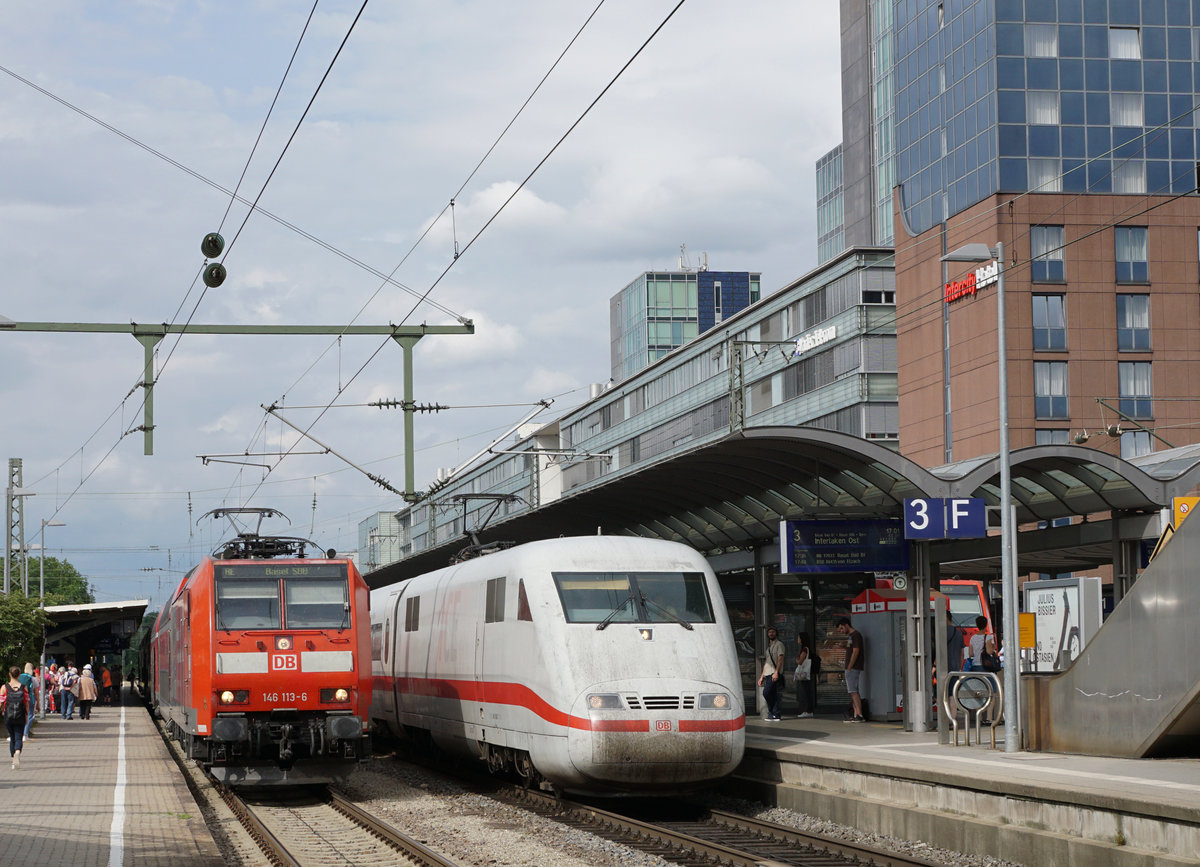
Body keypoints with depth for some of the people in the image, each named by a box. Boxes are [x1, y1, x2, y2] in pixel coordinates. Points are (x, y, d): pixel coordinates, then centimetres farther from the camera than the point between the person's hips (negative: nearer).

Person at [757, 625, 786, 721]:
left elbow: (780, 659, -12)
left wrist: (776, 672, -22)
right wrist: (762, 676, 22)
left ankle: (772, 712, -5)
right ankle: (775, 715, 3)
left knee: (766, 692, -17)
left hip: (775, 674, -8)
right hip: (768, 674, 8)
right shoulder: (769, 647, 25)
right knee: (774, 695, 4)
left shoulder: (779, 644, -1)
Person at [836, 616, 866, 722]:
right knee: (853, 692, 7)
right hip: (851, 668, 10)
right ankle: (855, 715, 5)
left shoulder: (856, 635, -11)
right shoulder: (850, 636, 19)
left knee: (853, 691, -14)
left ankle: (859, 715, -17)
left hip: (854, 668, -10)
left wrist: (849, 668, -17)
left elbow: (855, 652, -17)